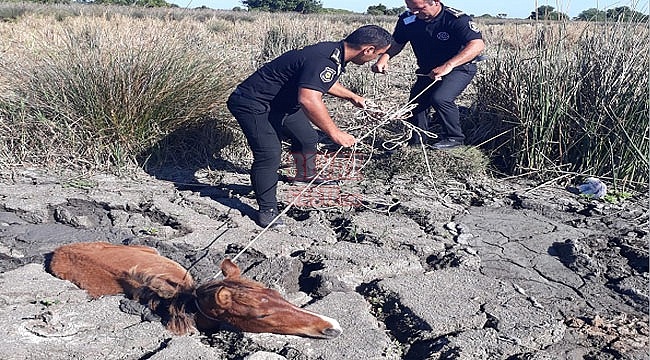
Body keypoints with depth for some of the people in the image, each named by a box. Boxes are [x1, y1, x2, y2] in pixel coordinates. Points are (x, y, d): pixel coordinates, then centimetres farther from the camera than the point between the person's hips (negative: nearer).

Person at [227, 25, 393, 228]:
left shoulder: (334, 52, 2)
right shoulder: (324, 61, -32)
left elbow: (324, 81, 25)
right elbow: (308, 99, -47)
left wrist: (351, 96, 29)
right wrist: (335, 133, -41)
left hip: (280, 103, 10)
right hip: (253, 104, -10)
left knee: (307, 137, 21)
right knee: (270, 153, -22)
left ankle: (306, 175, 47)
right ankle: (267, 211, -11)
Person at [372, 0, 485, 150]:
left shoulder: (456, 19, -27)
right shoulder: (407, 20, -11)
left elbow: (477, 44, -37)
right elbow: (397, 43, 3)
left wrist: (448, 65, -50)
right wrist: (384, 57, -20)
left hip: (460, 67, -6)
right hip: (428, 70, 6)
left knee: (440, 98, -28)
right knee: (415, 102, 3)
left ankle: (454, 138, -7)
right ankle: (416, 141, 24)